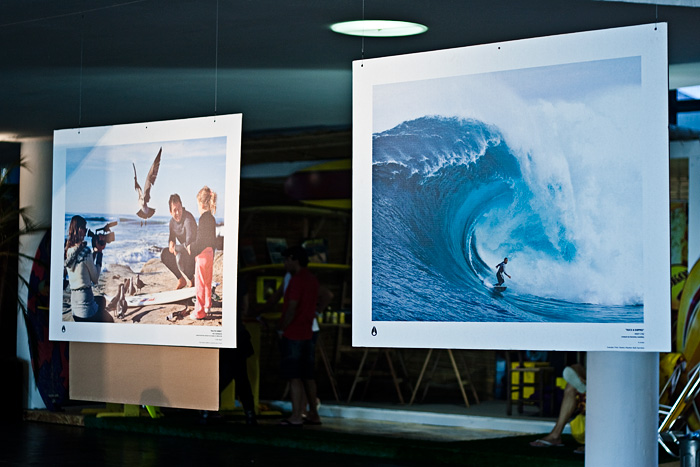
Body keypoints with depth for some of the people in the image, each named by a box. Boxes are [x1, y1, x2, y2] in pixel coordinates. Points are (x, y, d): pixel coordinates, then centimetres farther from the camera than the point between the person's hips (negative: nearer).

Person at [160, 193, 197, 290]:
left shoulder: (188, 219, -28)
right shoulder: (172, 221, 0)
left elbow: (189, 243, -35)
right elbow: (171, 239, 14)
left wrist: (175, 247, -21)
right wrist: (171, 244, -11)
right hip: (183, 250, 8)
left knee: (180, 257, -34)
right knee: (164, 254, -6)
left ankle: (191, 279, -5)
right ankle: (181, 279, 5)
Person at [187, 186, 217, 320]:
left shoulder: (204, 218, -18)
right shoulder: (212, 218, 9)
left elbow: (201, 240, -21)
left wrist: (191, 248, -9)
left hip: (202, 255, -9)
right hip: (210, 253, 9)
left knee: (200, 284, -2)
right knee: (207, 283, 18)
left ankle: (199, 311, 3)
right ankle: (207, 306, 28)